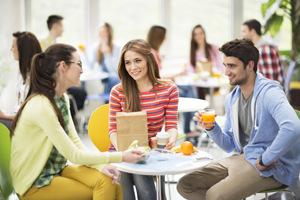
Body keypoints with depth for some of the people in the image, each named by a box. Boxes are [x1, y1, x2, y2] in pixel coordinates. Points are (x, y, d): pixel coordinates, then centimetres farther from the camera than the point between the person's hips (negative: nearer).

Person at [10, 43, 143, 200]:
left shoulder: (63, 98, 6)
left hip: (57, 169, 8)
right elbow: (73, 155, -22)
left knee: (109, 184, -14)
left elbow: (75, 141, 3)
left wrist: (100, 166, -15)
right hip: (34, 183, -8)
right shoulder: (41, 106, -25)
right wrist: (120, 157, -18)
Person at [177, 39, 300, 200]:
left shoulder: (269, 92, -16)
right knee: (185, 185, 2)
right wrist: (211, 128, -3)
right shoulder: (232, 99, 11)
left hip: (271, 168, -9)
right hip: (242, 158, 9)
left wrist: (265, 160, -26)